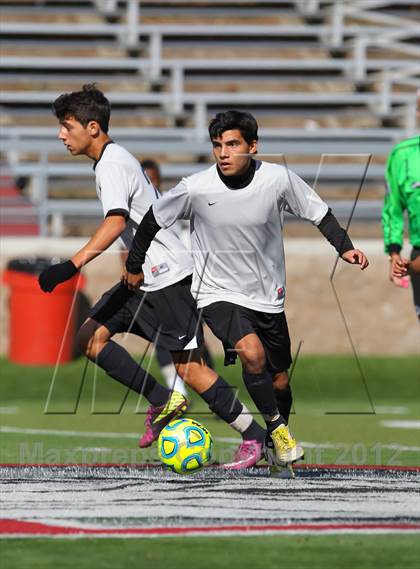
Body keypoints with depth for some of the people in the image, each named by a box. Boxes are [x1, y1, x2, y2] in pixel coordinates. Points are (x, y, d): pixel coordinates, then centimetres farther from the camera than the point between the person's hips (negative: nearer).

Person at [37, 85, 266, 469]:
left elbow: (116, 222, -32)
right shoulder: (115, 159, 14)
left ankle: (255, 437, 2)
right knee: (90, 337, 2)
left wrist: (72, 266, -40)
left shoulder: (112, 165, -17)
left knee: (189, 367, -7)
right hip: (145, 278, 10)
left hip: (168, 277, -10)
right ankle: (163, 401, 4)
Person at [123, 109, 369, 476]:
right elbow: (154, 220, -1)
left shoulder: (278, 179, -13)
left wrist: (344, 246, -13)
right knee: (252, 353, -30)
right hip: (218, 293, -3)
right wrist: (135, 265, 8)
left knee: (279, 381, 11)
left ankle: (277, 445, 39)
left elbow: (319, 213, 1)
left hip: (268, 296, 3)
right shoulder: (196, 189, -17)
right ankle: (277, 428, -10)